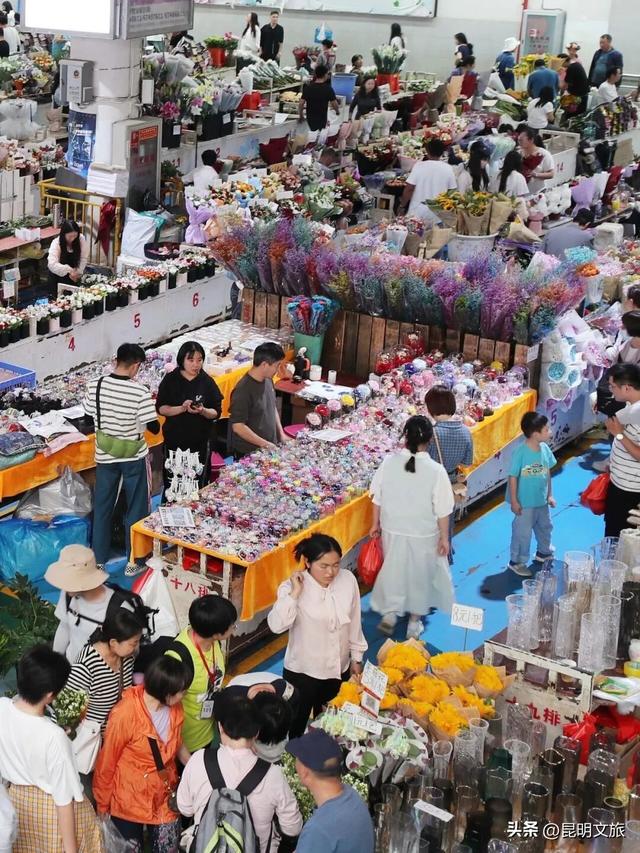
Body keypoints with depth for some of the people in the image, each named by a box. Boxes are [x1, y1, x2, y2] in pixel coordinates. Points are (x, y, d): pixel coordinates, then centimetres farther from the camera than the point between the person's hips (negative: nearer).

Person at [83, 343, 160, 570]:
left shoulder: (95, 386, -11)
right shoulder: (140, 392, -22)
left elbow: (89, 415, 3)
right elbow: (154, 428, -15)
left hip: (105, 456, 3)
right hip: (134, 458, -3)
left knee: (102, 508, 17)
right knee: (136, 510, 12)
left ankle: (98, 560, 26)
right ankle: (133, 562, 19)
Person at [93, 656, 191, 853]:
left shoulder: (174, 708, -8)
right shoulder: (125, 714, -26)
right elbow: (106, 762, -13)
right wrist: (102, 804, -4)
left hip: (165, 797, 5)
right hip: (129, 801, -4)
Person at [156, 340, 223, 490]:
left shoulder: (207, 382, -1)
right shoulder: (170, 380, -2)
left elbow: (216, 412, 1)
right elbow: (161, 408, -4)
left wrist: (203, 411, -20)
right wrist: (182, 408, -20)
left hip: (200, 442, 0)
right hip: (174, 440, 0)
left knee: (199, 483, 4)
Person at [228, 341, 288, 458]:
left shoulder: (268, 380, 4)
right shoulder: (243, 390, -23)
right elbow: (237, 426, -23)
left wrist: (281, 434, 10)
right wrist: (264, 444, -20)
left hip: (270, 448, 8)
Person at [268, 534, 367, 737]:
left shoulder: (348, 580, -11)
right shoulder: (292, 587, -21)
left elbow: (354, 622, 2)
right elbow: (276, 626, -35)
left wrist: (356, 658, 8)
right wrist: (295, 593, -36)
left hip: (339, 670, 4)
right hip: (303, 672, -4)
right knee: (295, 727, 13)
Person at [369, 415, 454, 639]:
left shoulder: (389, 462, -13)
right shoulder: (436, 470, -20)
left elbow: (377, 497, -3)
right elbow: (442, 510, -14)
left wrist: (376, 523, 12)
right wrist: (444, 537, -1)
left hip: (393, 530, 2)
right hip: (423, 534, -2)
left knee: (394, 569, 23)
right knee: (419, 573, 17)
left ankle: (389, 613, 29)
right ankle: (414, 621, 29)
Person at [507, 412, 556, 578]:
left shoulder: (545, 449, -6)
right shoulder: (520, 452, -25)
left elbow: (547, 472, 6)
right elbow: (513, 477, -18)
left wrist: (550, 495, 11)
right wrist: (514, 501, -16)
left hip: (542, 500, 7)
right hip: (525, 502, -7)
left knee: (545, 526, 25)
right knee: (523, 532, 6)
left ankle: (543, 553, 48)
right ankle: (517, 562, 23)